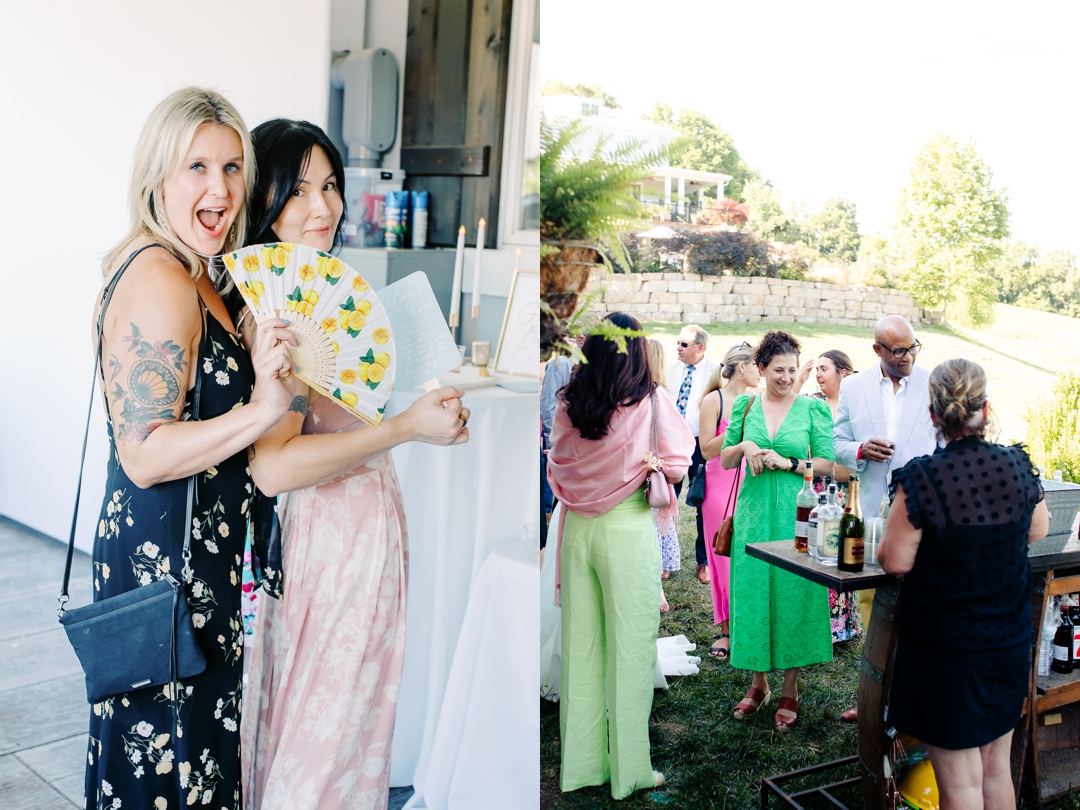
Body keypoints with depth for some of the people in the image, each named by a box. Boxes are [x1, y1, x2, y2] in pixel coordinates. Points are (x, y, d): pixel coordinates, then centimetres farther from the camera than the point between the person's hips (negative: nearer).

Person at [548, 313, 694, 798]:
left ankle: (580, 763, 24)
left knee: (580, 646, 13)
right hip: (628, 528, -4)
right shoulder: (651, 402, -10)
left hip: (578, 528, 4)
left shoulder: (568, 406, 0)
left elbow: (557, 469, 8)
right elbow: (677, 464, -6)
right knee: (630, 648, 6)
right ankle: (629, 770, 16)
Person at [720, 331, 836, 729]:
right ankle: (759, 684, 23)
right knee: (753, 591, 6)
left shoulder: (813, 408, 1)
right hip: (754, 512, 2)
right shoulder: (745, 405, 7)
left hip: (795, 514, -2)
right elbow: (724, 460, 10)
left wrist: (788, 462, -13)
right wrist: (744, 446, -9)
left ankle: (790, 689, 16)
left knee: (793, 593, 1)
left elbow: (827, 464, -1)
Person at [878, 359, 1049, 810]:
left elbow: (895, 562, -17)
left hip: (944, 649, -4)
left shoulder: (921, 479, -22)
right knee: (997, 769, 21)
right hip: (1009, 643, 5)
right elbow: (1038, 531, 10)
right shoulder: (1018, 466, -7)